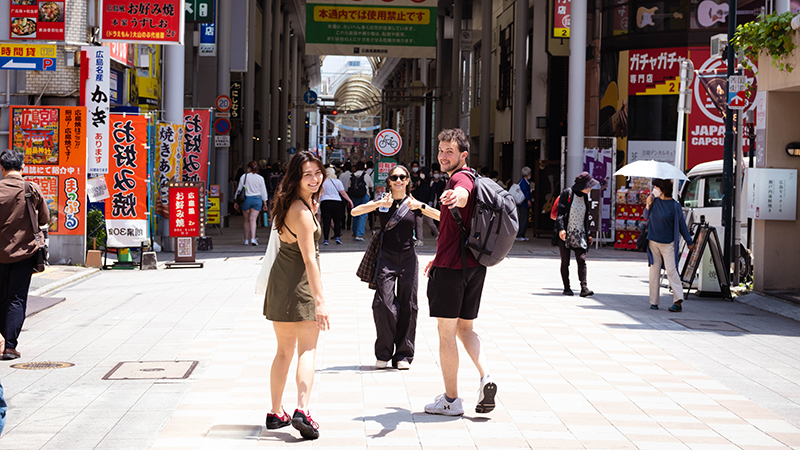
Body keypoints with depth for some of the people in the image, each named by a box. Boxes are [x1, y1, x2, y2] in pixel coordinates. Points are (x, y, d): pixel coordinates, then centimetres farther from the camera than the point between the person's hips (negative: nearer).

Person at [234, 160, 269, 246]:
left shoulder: (244, 177, -3)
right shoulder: (260, 178, -1)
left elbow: (239, 189, 3)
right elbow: (263, 191, 4)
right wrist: (265, 203, 13)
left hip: (246, 199, 0)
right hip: (257, 199, 0)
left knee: (247, 220, 11)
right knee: (253, 219, -3)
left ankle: (246, 240, 17)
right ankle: (253, 238, -20)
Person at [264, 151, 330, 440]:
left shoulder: (289, 203, 8)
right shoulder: (302, 212, -19)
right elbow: (309, 259, -25)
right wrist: (320, 300, -27)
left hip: (280, 284, 9)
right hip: (301, 286, -8)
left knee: (284, 351, 16)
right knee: (307, 350, -6)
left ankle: (276, 413, 20)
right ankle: (302, 410, -19)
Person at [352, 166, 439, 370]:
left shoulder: (414, 204, 5)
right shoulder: (381, 202, 4)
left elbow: (442, 217, -6)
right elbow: (355, 211, -10)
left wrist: (421, 207, -21)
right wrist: (380, 204, -23)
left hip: (408, 258, 1)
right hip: (386, 258, -1)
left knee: (408, 307, 2)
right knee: (384, 304, -9)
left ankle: (403, 355, 11)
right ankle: (384, 354, 5)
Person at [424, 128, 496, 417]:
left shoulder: (461, 177, -12)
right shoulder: (468, 179, 21)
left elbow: (464, 195, -39)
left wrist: (455, 196, -62)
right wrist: (439, 257, 40)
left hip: (451, 267, -10)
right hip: (474, 265, 10)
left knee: (446, 332, -1)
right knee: (465, 328, 15)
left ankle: (451, 400, 5)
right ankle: (485, 377, -4)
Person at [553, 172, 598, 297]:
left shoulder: (584, 197, 13)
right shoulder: (567, 193, -5)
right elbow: (560, 212, -10)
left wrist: (588, 234, 19)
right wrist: (561, 229, -22)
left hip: (579, 234, 4)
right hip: (565, 234, -4)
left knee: (582, 260, -10)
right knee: (565, 262, 3)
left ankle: (584, 288, -15)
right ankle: (566, 288, 11)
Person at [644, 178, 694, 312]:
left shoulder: (674, 205, -6)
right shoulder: (654, 200, 5)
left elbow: (681, 224, 2)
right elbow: (646, 217, 15)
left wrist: (689, 241, 7)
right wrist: (648, 206, -5)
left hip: (668, 244, -4)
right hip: (653, 242, 4)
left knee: (671, 270, -13)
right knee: (654, 272, 6)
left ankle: (678, 300, -14)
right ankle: (654, 302, 11)